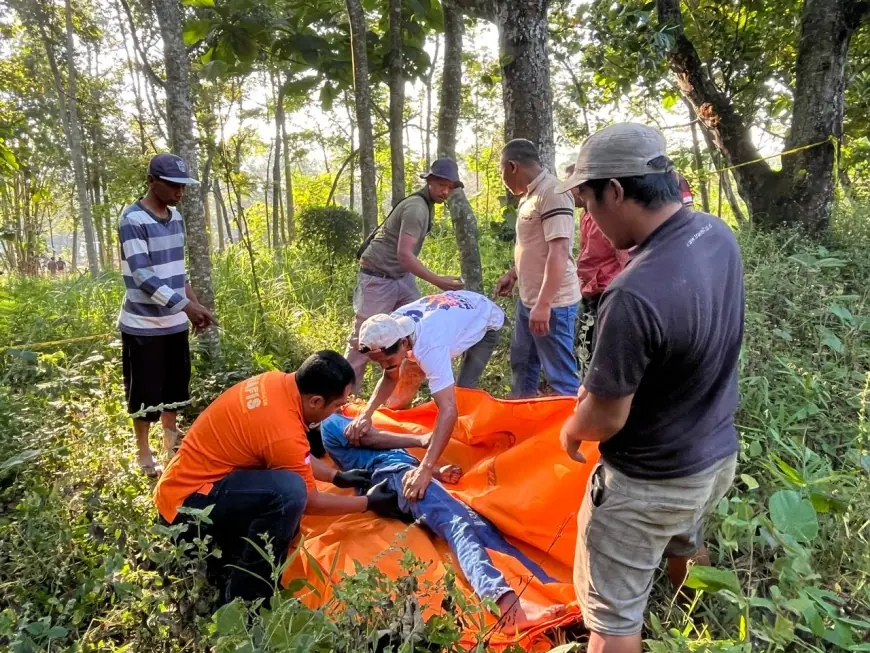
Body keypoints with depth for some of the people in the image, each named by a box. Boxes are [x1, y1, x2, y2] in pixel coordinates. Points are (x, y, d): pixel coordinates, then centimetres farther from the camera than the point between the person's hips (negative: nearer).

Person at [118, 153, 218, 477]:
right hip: (143, 324, -7)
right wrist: (187, 306, -28)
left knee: (175, 385, 17)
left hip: (174, 321, 7)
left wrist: (195, 304, 11)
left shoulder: (175, 217, 7)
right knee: (145, 391, 5)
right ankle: (144, 453, 22)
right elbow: (142, 275, -23)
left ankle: (171, 439, 36)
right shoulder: (132, 220, -16)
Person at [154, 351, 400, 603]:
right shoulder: (284, 432, -28)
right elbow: (310, 503, -11)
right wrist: (368, 503, 0)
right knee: (290, 491, -30)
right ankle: (244, 602, -15)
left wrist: (337, 477, 17)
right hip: (186, 503, -9)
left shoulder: (277, 383, -3)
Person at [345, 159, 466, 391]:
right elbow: (404, 254, -30)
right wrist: (439, 282, -31)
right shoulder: (416, 207, -21)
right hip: (378, 277, -9)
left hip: (402, 276, 9)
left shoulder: (426, 204, 9)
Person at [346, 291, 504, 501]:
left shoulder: (430, 346, -48)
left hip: (486, 321, -7)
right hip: (459, 312, 7)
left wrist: (425, 468, -61)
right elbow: (390, 377, -12)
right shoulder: (391, 329, -26)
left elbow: (449, 410, -55)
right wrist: (366, 414, -29)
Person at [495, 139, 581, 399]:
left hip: (552, 304, -10)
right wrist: (512, 275, 20)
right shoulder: (530, 194, 12)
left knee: (560, 376, 0)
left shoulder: (552, 193, -17)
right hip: (528, 300, 10)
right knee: (521, 364, 22)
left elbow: (559, 252, -24)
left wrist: (544, 304, -27)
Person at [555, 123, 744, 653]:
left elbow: (606, 418, -25)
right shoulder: (719, 236, -9)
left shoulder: (635, 294, -37)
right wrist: (600, 382, 9)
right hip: (718, 454, 9)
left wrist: (571, 431, -2)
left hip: (649, 483, -9)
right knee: (685, 548, 36)